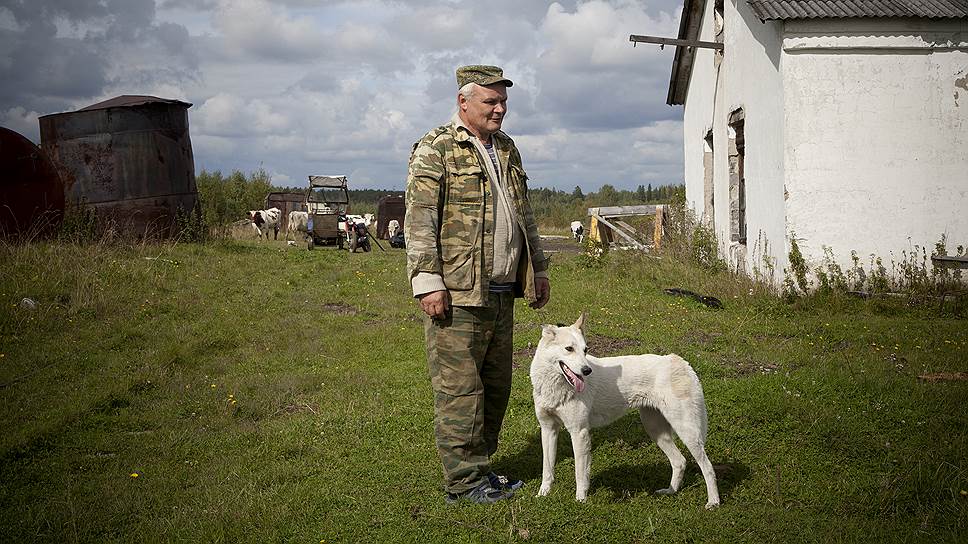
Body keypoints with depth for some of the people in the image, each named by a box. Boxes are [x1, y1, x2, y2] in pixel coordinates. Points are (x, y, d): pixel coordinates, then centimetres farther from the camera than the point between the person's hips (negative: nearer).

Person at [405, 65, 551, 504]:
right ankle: (464, 482, 5)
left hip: (502, 293, 8)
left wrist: (539, 269, 22)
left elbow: (524, 216, 26)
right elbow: (419, 221, -11)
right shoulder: (435, 149, -5)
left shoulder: (507, 150, 18)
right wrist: (427, 282, -18)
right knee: (460, 388, -3)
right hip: (457, 293, -8)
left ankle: (479, 467, 23)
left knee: (496, 385, 12)